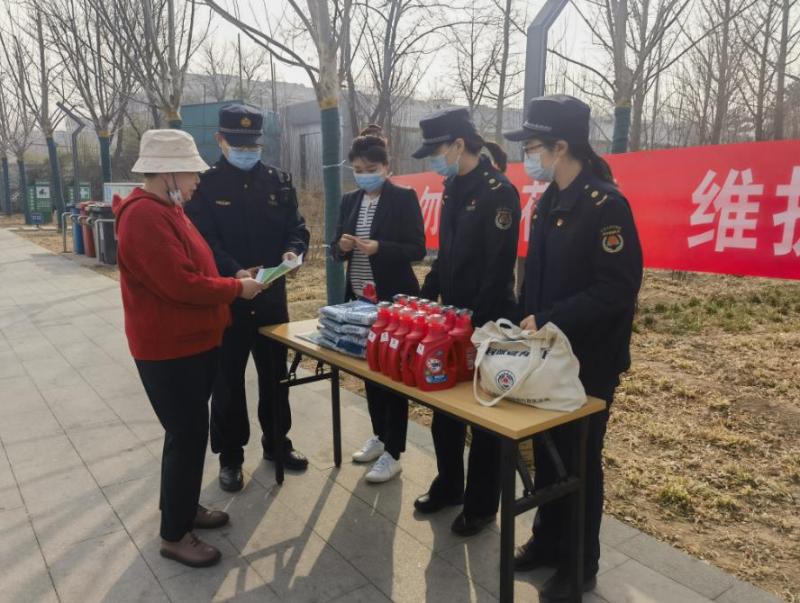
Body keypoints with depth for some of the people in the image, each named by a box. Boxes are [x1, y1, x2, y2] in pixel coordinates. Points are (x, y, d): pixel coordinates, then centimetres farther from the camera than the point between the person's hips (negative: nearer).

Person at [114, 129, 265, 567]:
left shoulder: (166, 209, 13)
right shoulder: (144, 215, -21)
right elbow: (182, 284, -27)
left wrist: (232, 284, 4)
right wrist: (236, 289, -15)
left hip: (192, 342, 10)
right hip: (169, 349, -10)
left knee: (189, 431, 19)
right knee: (188, 434, -1)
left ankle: (183, 506, 36)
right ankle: (174, 534, 15)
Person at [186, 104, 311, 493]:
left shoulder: (279, 182, 5)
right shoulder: (206, 186, -5)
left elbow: (297, 227, 5)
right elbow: (202, 242, -13)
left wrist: (292, 251, -19)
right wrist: (234, 272, -30)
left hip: (272, 296, 3)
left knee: (275, 373, 15)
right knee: (227, 380, 8)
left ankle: (276, 442, 34)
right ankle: (230, 457, 24)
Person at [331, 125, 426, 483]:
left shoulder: (404, 198, -7)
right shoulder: (350, 201, 9)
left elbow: (418, 250, -12)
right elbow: (337, 250, 11)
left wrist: (380, 248, -25)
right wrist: (342, 245, -12)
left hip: (394, 299, -6)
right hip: (360, 298, 6)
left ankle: (393, 454, 11)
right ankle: (379, 436, 33)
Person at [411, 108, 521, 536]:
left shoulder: (498, 191, -15)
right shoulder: (453, 189, 9)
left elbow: (499, 268, -19)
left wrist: (476, 321, -19)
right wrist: (425, 298, 10)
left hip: (486, 324, -8)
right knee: (444, 407, 17)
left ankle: (482, 504, 24)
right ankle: (448, 485, 36)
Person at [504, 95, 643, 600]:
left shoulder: (605, 203, -17)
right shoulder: (550, 201, 9)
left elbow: (617, 290, -22)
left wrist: (549, 321, -22)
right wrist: (526, 322, 6)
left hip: (588, 361, -7)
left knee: (580, 461, 7)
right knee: (546, 454, 18)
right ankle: (547, 541, 38)